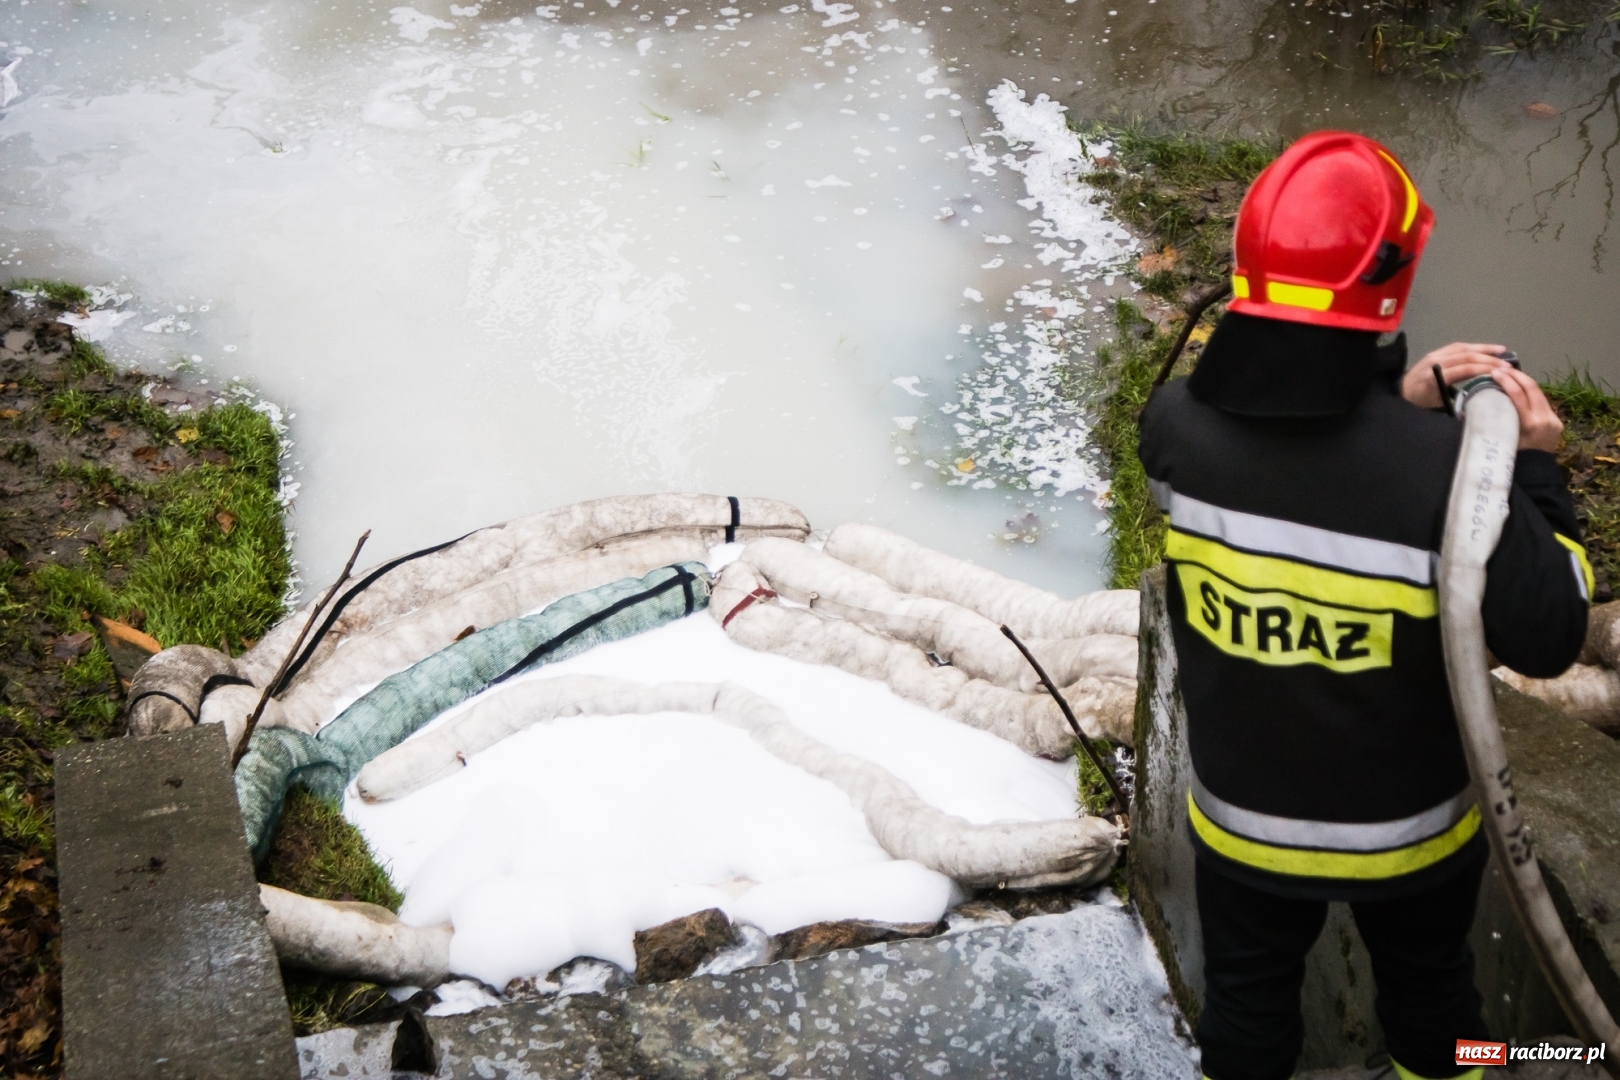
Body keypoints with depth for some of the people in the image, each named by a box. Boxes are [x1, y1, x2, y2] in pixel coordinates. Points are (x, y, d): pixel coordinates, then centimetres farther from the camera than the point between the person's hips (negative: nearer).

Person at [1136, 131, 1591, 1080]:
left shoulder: (1174, 426, -25)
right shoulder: (1442, 467, -33)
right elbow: (1546, 641, -22)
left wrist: (1395, 400, -11)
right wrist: (1538, 472, -15)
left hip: (1243, 816, 1)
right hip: (1409, 825, -1)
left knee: (1249, 1000, 27)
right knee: (1429, 985, 30)